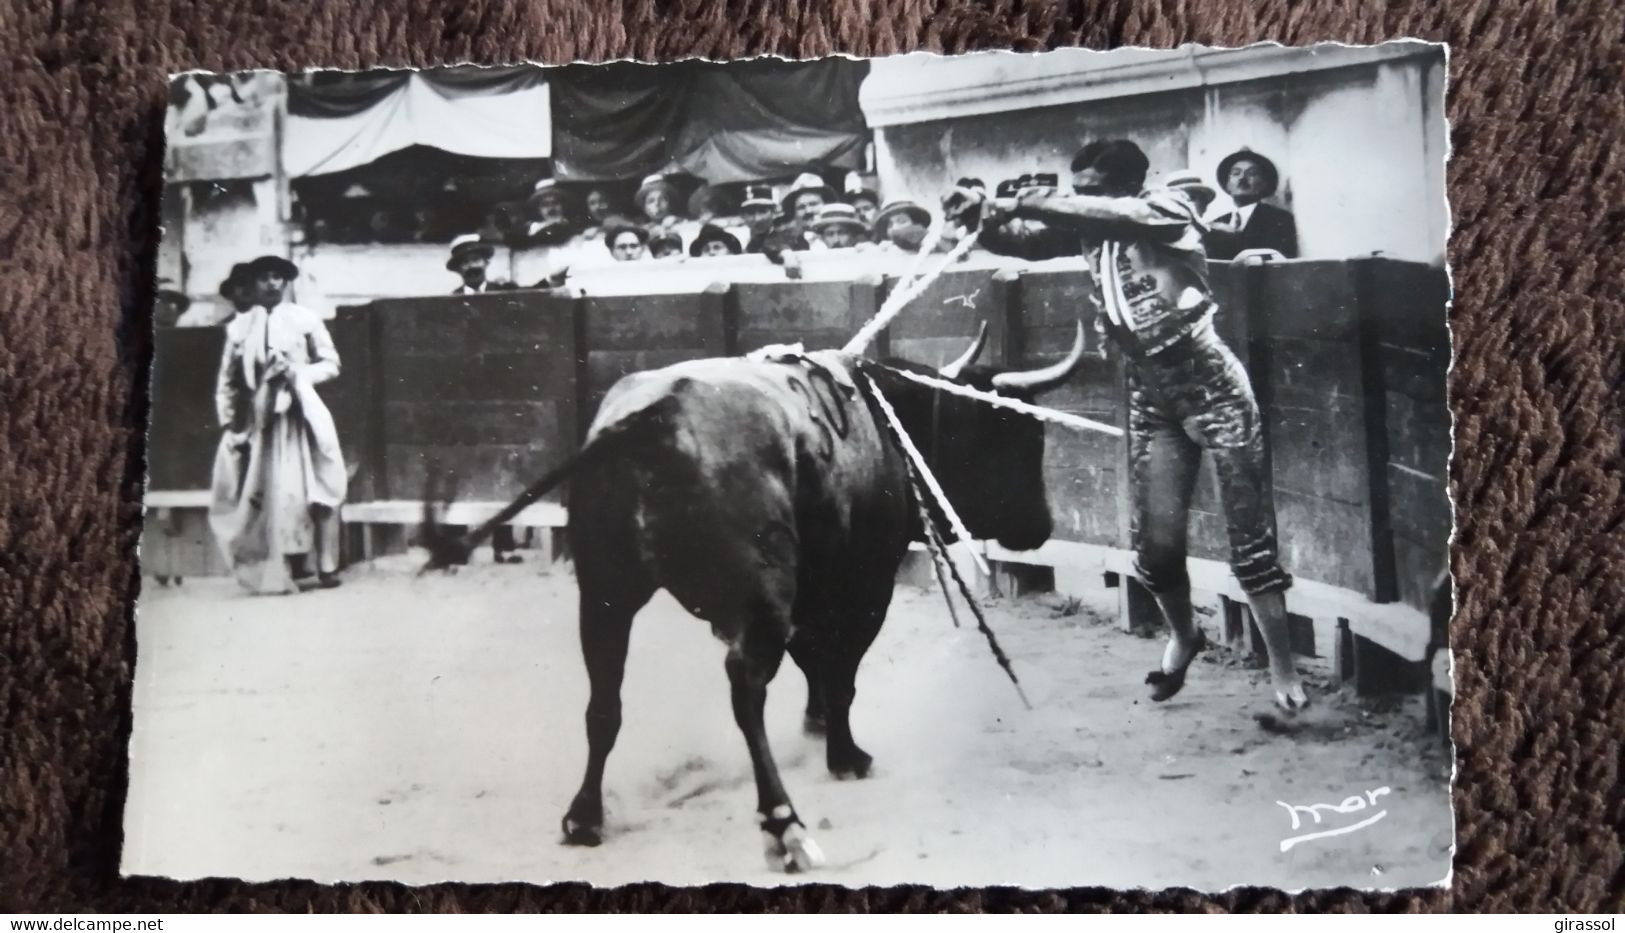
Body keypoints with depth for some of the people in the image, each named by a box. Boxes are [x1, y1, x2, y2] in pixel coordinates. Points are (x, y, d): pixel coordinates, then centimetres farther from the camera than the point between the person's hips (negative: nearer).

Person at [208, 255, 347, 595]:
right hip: (259, 419, 2)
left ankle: (325, 567, -6)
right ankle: (294, 570, -1)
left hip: (300, 415, -1)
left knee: (310, 489, -7)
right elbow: (226, 380, 10)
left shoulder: (305, 319, 4)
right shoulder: (239, 326, 8)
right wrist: (228, 423, 3)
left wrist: (298, 373, -10)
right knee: (267, 493, -3)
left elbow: (331, 363, 6)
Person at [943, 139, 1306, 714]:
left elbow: (1111, 214, -31)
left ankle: (1282, 670, 5)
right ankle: (1182, 636, 34)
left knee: (1250, 534, -3)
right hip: (1150, 398, 5)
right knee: (1155, 539, 6)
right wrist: (981, 216, -24)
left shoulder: (1169, 209, -12)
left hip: (1212, 387, -5)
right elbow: (1025, 240, -3)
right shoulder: (1088, 231, 4)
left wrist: (1018, 203, -34)